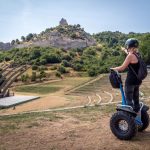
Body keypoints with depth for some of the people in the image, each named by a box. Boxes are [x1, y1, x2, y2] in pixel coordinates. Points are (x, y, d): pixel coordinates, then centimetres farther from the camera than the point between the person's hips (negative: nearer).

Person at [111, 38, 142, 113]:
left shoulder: (130, 55, -17)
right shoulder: (137, 54, 7)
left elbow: (122, 68, -14)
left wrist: (113, 69, 2)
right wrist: (124, 50, 48)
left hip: (131, 81, -8)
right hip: (137, 80, 8)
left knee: (129, 100, 1)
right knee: (136, 99, 18)